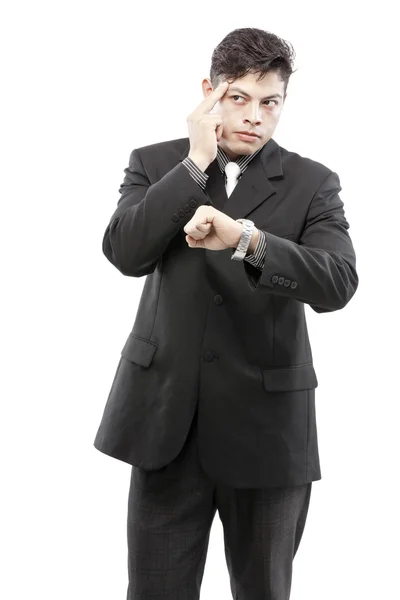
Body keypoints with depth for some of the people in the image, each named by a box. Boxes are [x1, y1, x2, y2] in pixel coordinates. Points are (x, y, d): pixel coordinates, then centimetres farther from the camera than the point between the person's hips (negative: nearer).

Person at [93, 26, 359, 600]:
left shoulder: (312, 183, 0)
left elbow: (337, 284, -16)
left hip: (266, 422, 0)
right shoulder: (155, 165, 4)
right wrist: (195, 164, -15)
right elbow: (125, 253, -12)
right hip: (167, 414, 1)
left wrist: (246, 238, -32)